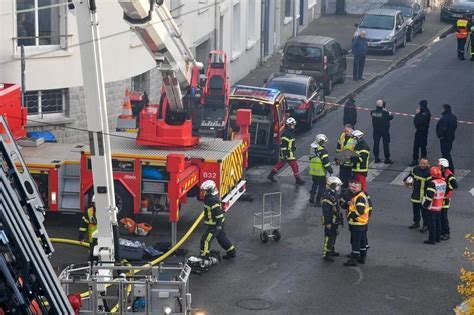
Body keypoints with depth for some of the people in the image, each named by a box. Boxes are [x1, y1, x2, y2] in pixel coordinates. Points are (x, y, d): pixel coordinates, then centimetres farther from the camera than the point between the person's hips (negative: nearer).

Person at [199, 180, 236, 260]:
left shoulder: (213, 200, -26)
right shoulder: (209, 197, 7)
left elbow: (218, 212, -27)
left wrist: (219, 224, -25)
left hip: (214, 225, -10)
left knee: (205, 240, -4)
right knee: (222, 238, 22)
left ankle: (204, 257, 1)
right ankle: (231, 252, 32)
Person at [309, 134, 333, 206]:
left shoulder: (312, 149, 8)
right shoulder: (322, 150, -17)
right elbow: (326, 162, -19)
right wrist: (330, 170, -10)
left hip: (313, 171, 7)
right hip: (321, 172, -7)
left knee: (315, 184, 25)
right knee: (321, 186, 2)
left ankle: (311, 197, 24)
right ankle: (317, 202, 2)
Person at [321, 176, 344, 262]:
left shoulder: (334, 195, 10)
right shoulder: (327, 196, -24)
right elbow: (326, 211, -25)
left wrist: (339, 218, 26)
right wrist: (328, 222, -25)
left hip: (335, 220, 10)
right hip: (330, 221, -10)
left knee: (333, 236, 21)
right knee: (329, 237, -7)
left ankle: (331, 251, 36)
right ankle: (326, 255, -2)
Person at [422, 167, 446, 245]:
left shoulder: (432, 183, -22)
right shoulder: (443, 182, 3)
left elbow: (429, 196, -23)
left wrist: (425, 205, -13)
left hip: (432, 208, -8)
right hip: (439, 206, 8)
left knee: (432, 224, 0)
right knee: (438, 222, 17)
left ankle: (432, 239, 4)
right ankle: (438, 238, 26)